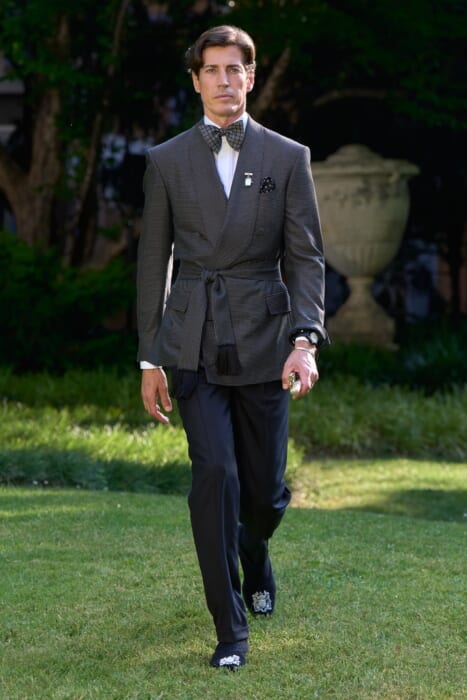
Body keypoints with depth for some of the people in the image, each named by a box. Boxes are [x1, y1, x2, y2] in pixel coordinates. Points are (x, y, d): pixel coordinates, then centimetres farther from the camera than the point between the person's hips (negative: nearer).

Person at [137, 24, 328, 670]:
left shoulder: (289, 158, 3)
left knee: (264, 489, 7)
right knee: (215, 472, -16)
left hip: (263, 342, 1)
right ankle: (230, 627, -7)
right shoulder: (167, 161, 5)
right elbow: (153, 262, 8)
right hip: (194, 344, -1)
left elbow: (306, 257, 0)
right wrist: (150, 359, 5)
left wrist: (306, 340, -15)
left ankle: (255, 556, 43)